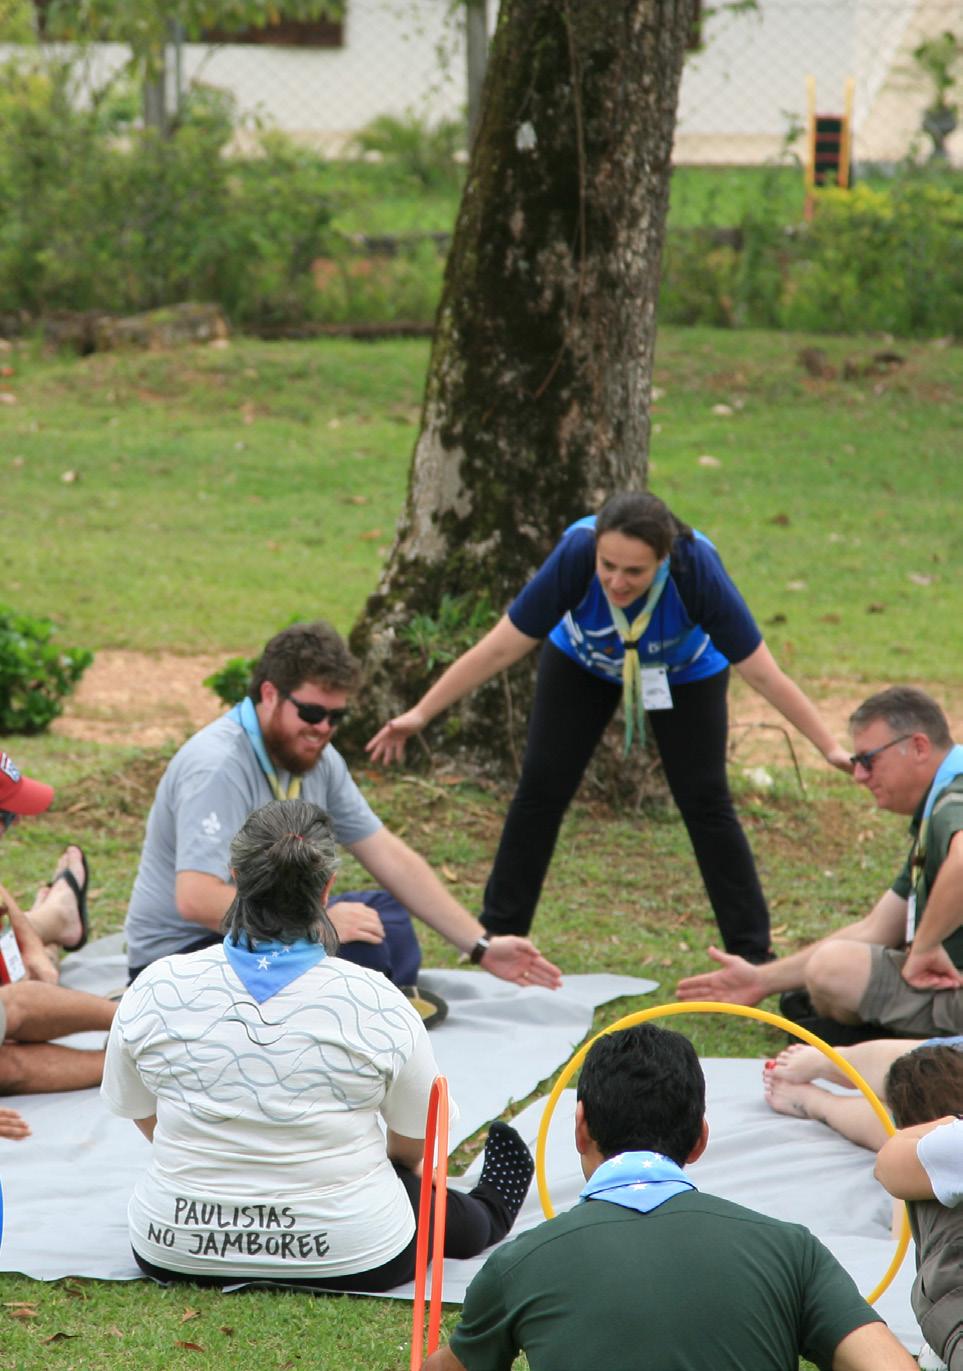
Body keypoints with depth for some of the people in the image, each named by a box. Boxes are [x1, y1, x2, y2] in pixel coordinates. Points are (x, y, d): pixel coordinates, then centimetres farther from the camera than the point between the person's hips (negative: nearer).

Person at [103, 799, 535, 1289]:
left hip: (172, 1251, 3)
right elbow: (415, 1145, 0)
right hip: (350, 1258, -3)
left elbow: (143, 1118, 7)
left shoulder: (156, 988, -10)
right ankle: (489, 1214, 63)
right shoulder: (376, 1001, -15)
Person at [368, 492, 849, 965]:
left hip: (684, 673, -1)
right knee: (541, 789, -3)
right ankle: (498, 934, 10)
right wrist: (420, 714, -31)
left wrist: (831, 748, -31)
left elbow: (764, 675, -32)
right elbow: (499, 648, -31)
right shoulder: (575, 557, -40)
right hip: (582, 662, 1)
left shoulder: (696, 571, -40)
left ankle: (751, 952, 2)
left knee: (705, 800, -8)